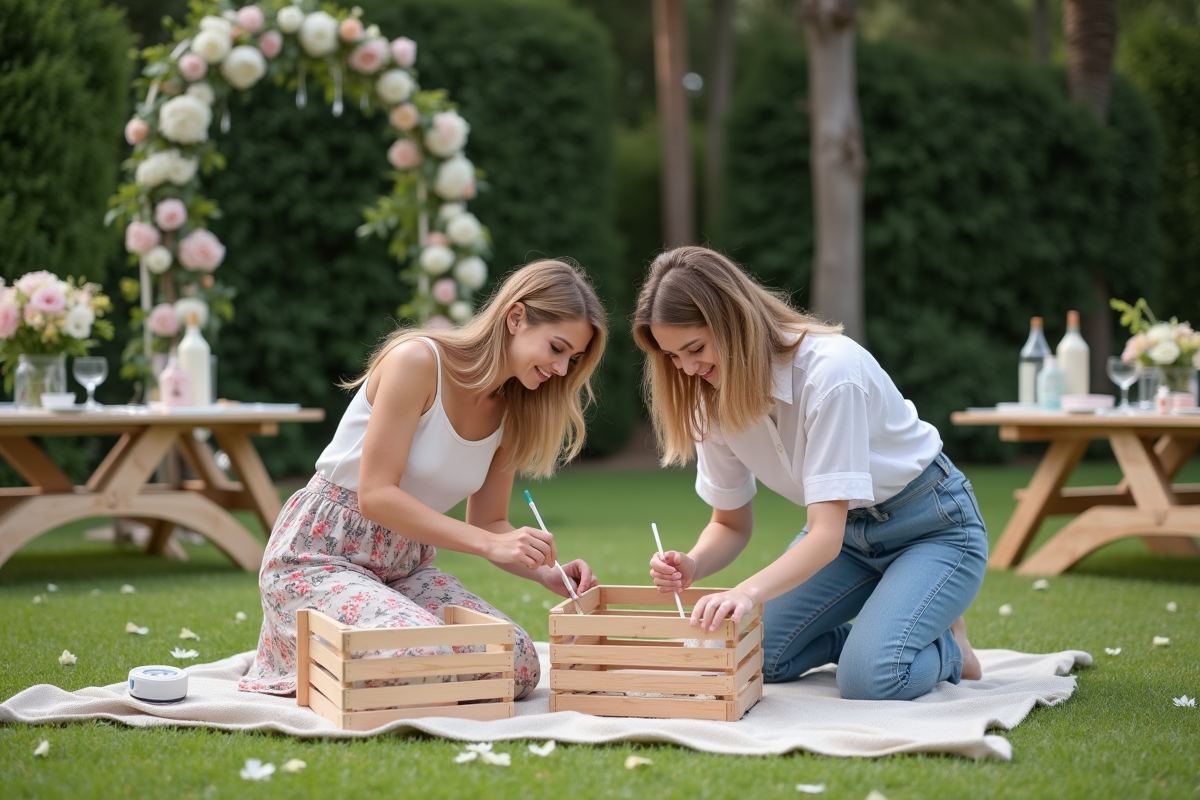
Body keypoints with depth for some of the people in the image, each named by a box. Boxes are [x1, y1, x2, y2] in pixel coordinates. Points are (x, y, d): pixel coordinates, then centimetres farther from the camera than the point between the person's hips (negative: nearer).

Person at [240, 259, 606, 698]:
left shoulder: (513, 410, 3)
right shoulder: (418, 360, -19)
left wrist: (547, 572, -12)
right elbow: (376, 495, -23)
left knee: (519, 662, -14)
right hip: (319, 556, -7)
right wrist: (490, 544, -29)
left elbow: (489, 522, 9)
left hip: (405, 567, 8)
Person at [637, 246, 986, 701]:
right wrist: (692, 566, -23)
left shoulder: (831, 369, -31)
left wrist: (751, 590, -51)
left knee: (869, 680, -27)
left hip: (931, 525, -7)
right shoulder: (715, 399, -10)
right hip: (845, 530, 7)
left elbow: (826, 535, -35)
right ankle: (874, 633, 12)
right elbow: (732, 525, -1)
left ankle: (948, 649, 5)